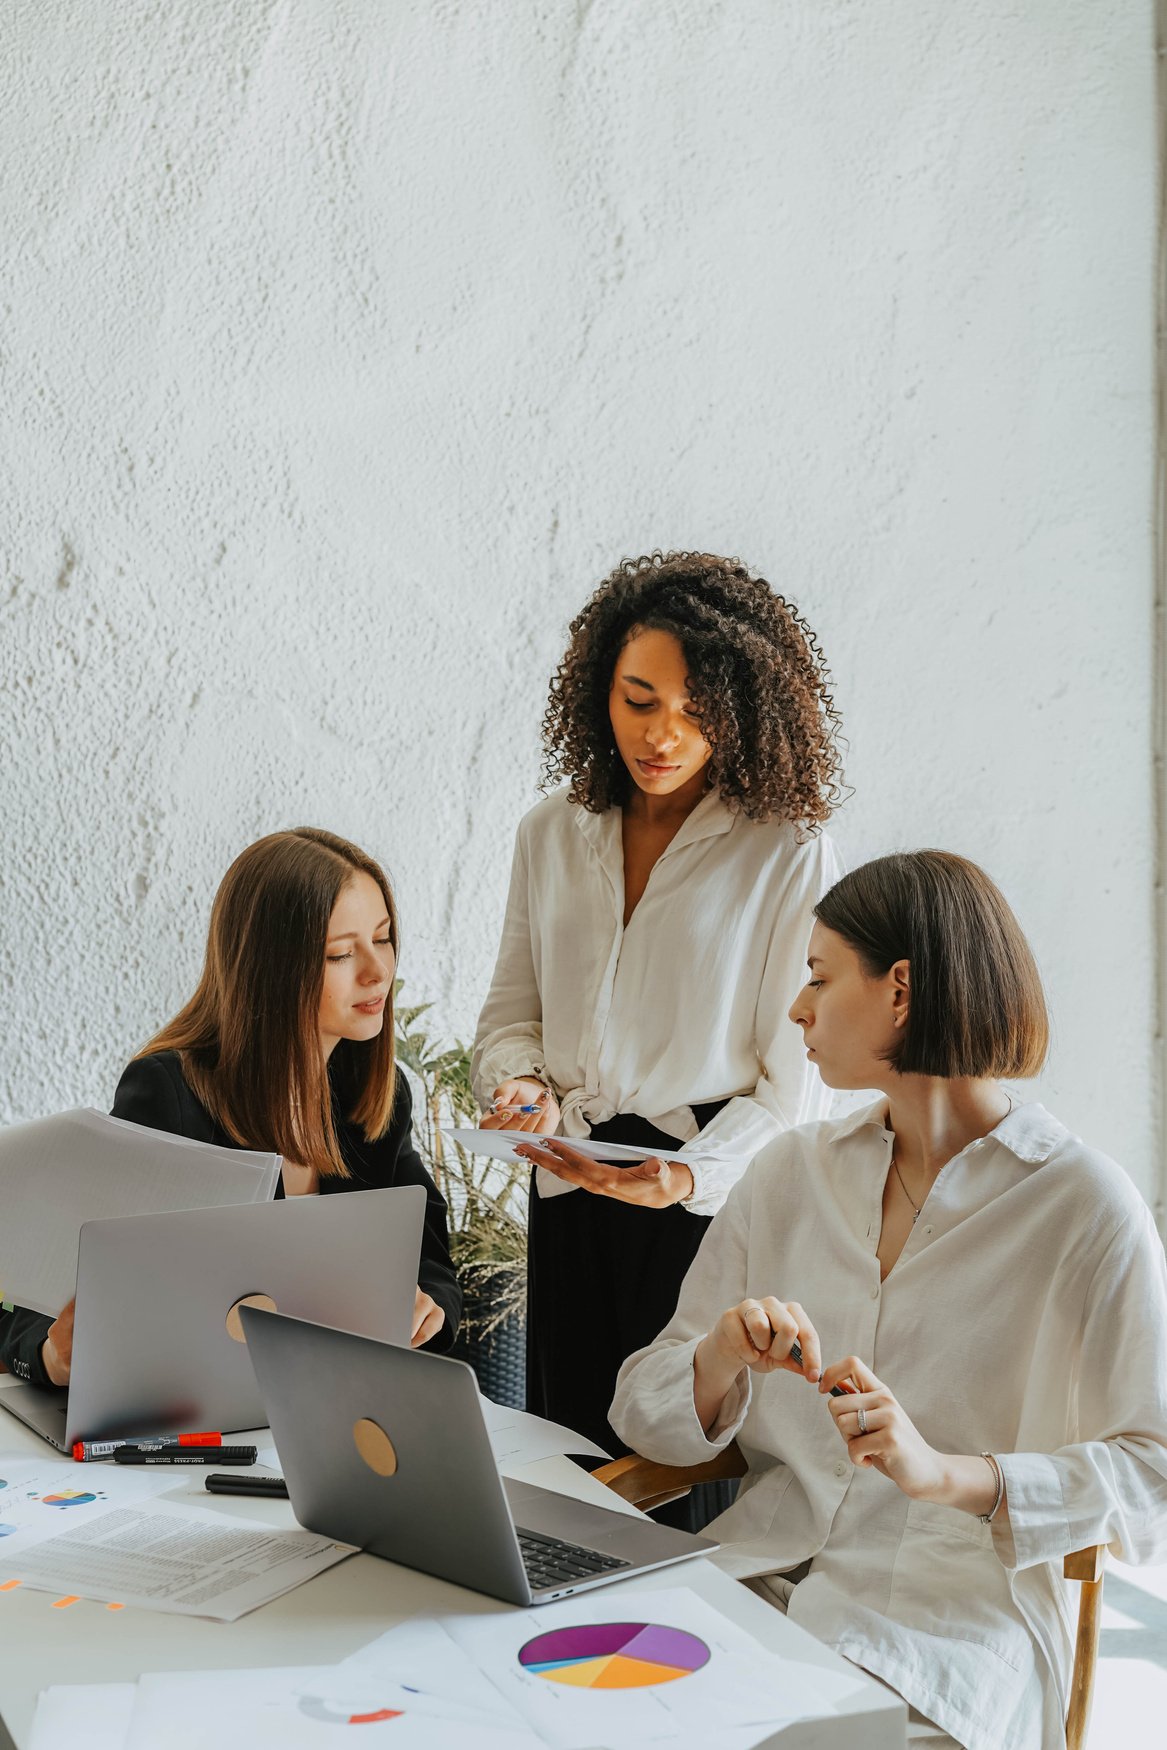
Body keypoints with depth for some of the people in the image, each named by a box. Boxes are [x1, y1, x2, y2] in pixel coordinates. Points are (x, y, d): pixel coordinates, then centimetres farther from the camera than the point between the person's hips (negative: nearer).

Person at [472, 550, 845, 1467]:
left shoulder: (792, 857, -7)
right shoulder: (552, 834, 9)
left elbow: (797, 1084, -8)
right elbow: (511, 1011, 16)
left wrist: (689, 1175, -22)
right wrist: (522, 1085, -6)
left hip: (718, 1210, -4)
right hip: (569, 1200, 4)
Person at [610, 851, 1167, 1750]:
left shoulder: (1085, 1204, -5)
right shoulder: (792, 1171, 11)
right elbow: (646, 1411, 9)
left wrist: (947, 1473, -24)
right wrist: (722, 1354, -13)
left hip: (951, 1612, -4)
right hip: (755, 1568, 5)